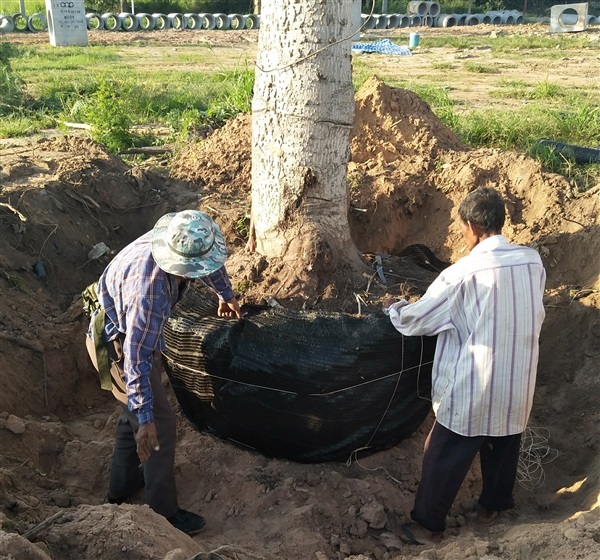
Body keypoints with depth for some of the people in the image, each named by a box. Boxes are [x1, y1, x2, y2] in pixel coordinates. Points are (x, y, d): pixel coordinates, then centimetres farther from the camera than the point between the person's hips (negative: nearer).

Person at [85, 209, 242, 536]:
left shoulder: (183, 242, -19)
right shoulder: (150, 290, -42)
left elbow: (212, 263, 6)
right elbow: (137, 357, -37)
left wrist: (226, 295, 24)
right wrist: (145, 419, -34)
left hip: (140, 330, 9)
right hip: (119, 343, -9)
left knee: (136, 408, 23)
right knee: (160, 424, -4)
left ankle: (122, 487, 41)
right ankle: (164, 513, 12)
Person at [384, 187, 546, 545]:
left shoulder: (465, 273, -21)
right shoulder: (533, 261, -6)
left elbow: (417, 319, -11)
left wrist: (394, 309, 9)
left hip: (474, 387, -5)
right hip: (518, 381, 6)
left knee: (446, 458, 10)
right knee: (505, 445, 25)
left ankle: (428, 525, 23)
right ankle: (494, 505, 44)